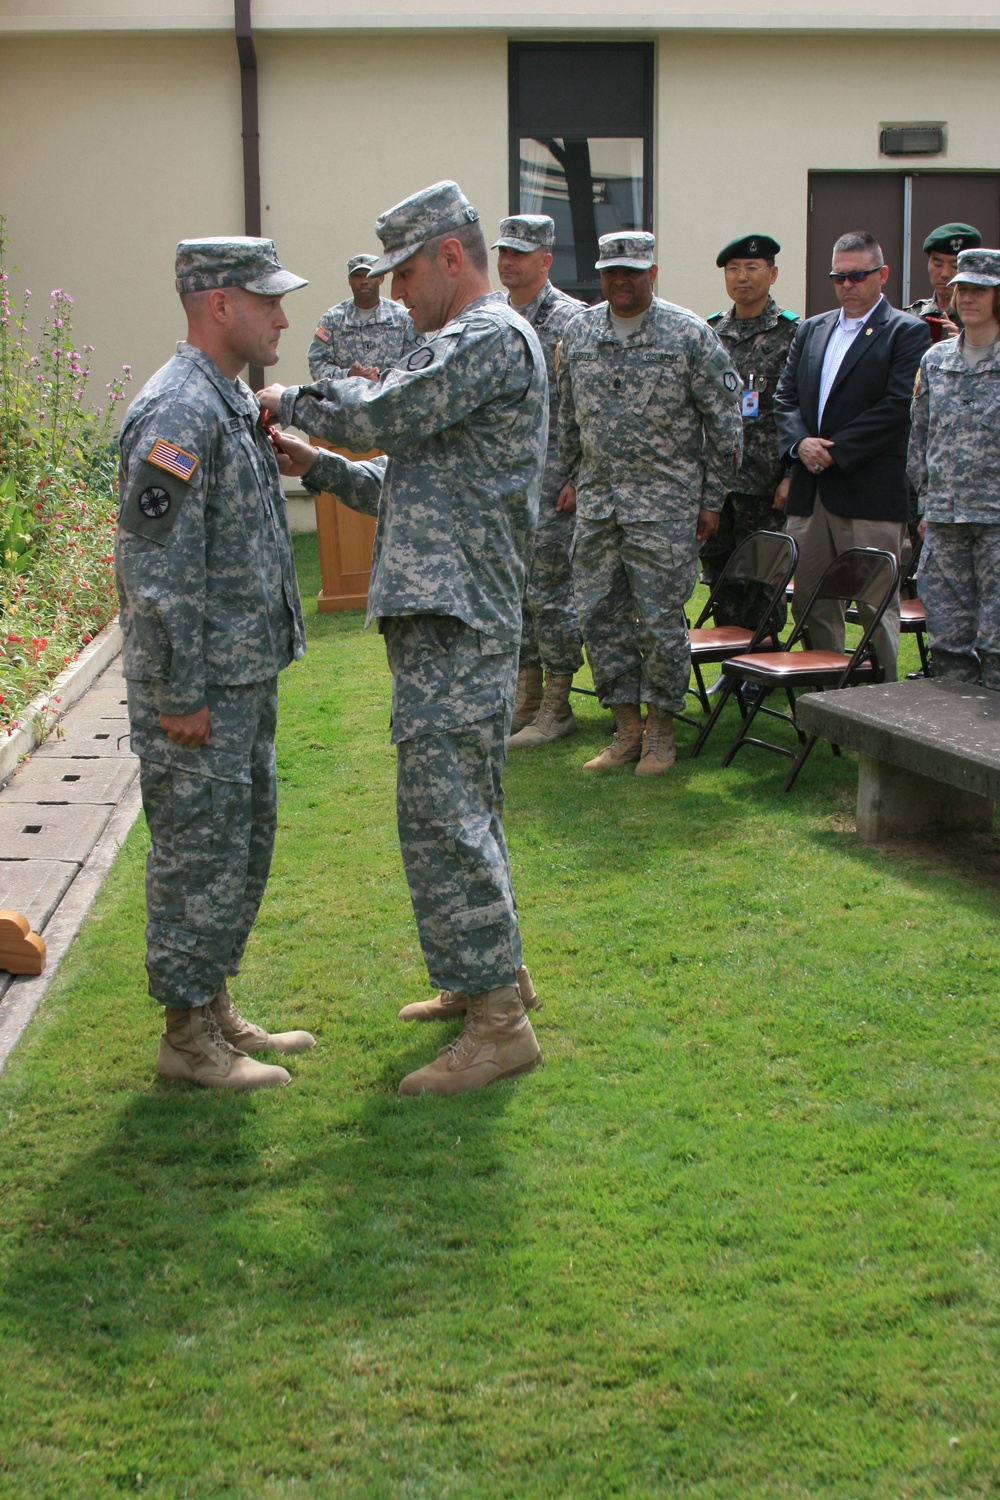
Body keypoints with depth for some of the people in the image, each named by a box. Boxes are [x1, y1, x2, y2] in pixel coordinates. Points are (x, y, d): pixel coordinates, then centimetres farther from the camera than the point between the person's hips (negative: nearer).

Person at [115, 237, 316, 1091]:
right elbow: (157, 567, -22)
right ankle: (188, 1037, 11)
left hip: (245, 676, 10)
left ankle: (215, 1009, 29)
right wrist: (179, 695, -21)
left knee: (245, 843, 17)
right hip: (198, 686, -10)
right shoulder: (178, 413, -19)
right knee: (199, 853, -1)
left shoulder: (231, 402, 14)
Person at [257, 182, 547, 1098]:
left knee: (441, 814, -11)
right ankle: (494, 973, 29)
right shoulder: (467, 345, 24)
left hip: (455, 622, -11)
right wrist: (318, 466, 14)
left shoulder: (493, 338, -9)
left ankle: (499, 1023, -6)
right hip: (446, 617, 11)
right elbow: (415, 486, 24)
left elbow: (383, 416, -17)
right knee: (464, 806, 17)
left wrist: (291, 400, 0)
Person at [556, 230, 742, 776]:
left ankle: (661, 730, 12)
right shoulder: (578, 333, 8)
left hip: (665, 503, -5)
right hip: (597, 501, 5)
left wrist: (711, 498, -2)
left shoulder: (688, 334, -5)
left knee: (660, 619, -3)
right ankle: (626, 728, 17)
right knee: (599, 616, 5)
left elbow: (724, 422, -2)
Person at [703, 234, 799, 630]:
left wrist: (793, 475, -12)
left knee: (761, 583, 0)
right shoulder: (709, 332, 12)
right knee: (720, 579, 9)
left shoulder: (794, 333, -2)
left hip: (764, 485, -5)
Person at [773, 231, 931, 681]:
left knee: (876, 606, -2)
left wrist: (836, 450, -14)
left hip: (870, 494, -6)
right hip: (809, 491, 6)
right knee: (810, 604, 9)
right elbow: (785, 395, 13)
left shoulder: (907, 332, -1)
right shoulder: (811, 330, 18)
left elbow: (897, 406, -11)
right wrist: (800, 442, -7)